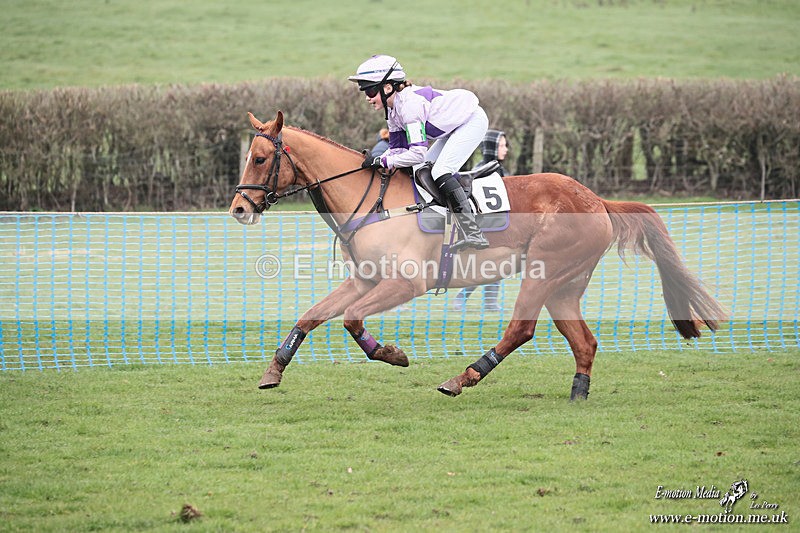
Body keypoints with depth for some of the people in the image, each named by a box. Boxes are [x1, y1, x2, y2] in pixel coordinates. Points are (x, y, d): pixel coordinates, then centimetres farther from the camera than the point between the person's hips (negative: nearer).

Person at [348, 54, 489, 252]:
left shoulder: (410, 103, -29)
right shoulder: (393, 109, 1)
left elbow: (418, 153, -32)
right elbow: (398, 148, 6)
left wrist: (383, 161, -28)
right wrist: (374, 160, -11)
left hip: (472, 121, -10)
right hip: (454, 128, 10)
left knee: (441, 172, -21)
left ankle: (473, 234, -25)